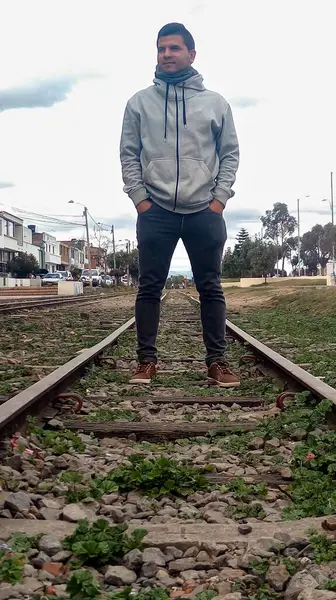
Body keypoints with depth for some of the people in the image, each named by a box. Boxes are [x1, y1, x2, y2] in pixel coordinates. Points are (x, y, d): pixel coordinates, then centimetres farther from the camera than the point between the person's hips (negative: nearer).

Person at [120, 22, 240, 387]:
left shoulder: (215, 103, 9)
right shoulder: (139, 103, 9)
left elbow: (230, 153, 9)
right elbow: (128, 154, 6)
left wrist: (220, 197, -2)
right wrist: (139, 198, -4)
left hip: (205, 210, 0)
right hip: (155, 210, 0)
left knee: (210, 288, 3)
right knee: (149, 287, 1)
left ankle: (217, 360, 9)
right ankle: (146, 359, 9)